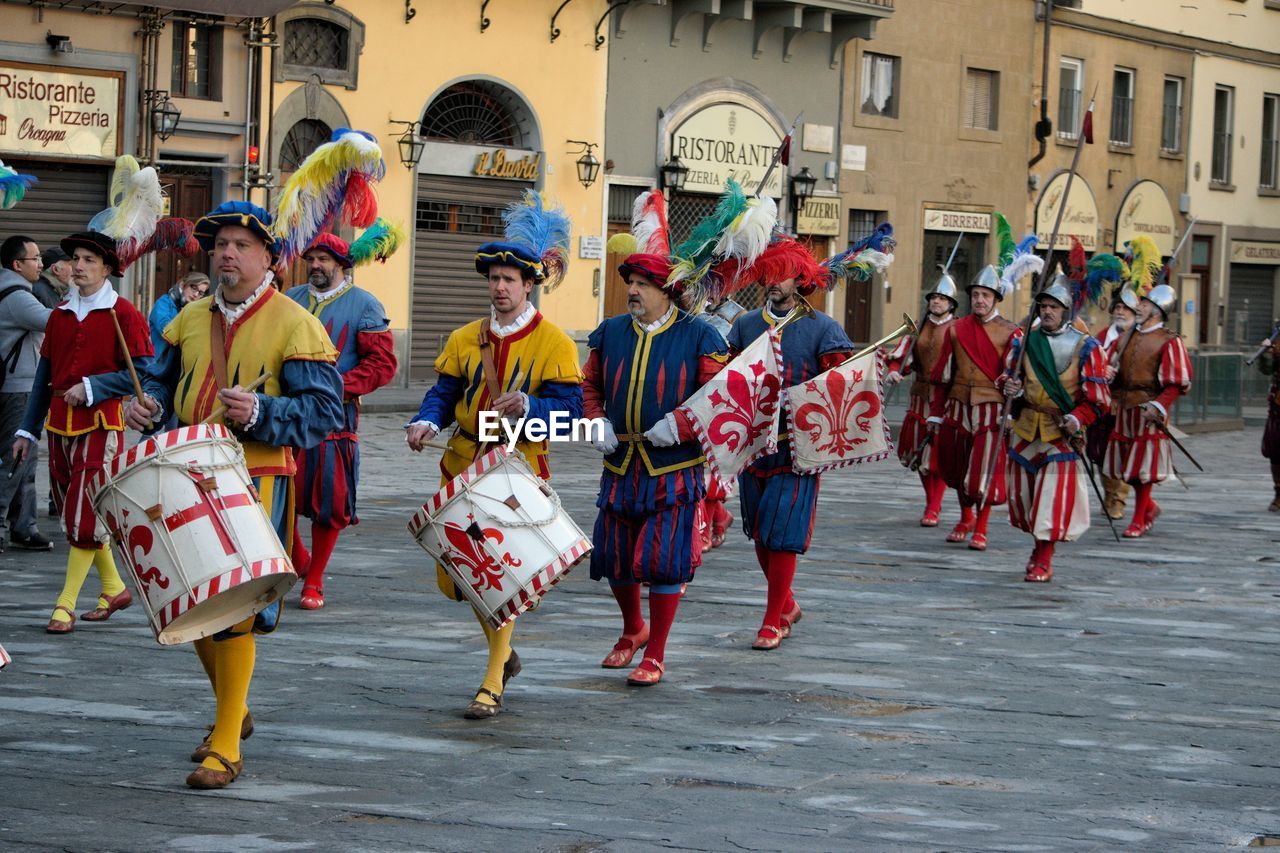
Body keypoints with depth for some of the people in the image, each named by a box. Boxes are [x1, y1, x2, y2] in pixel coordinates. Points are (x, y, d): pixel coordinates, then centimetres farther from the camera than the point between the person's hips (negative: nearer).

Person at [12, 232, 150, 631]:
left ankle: (66, 605, -6)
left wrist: (90, 388, -17)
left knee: (85, 517, -9)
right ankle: (113, 588, 25)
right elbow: (44, 375, 16)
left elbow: (140, 373, -9)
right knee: (73, 514, 10)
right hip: (60, 425, 6)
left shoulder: (124, 314, -4)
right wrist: (28, 430, 12)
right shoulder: (60, 315, 13)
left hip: (100, 423, -6)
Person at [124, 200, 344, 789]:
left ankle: (227, 747, -1)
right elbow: (163, 379, 23)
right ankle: (232, 710, 36)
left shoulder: (293, 325, -7)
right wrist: (148, 405, 0)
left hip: (255, 484, -6)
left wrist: (260, 413, -26)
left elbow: (324, 409, -11)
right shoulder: (191, 318, 12)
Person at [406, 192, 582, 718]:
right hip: (464, 465, 5)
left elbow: (569, 407, -10)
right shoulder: (466, 338, 10)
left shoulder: (553, 343, -4)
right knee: (453, 575, 7)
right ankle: (503, 650, 31)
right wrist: (427, 422, -13)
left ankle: (493, 684, -1)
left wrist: (527, 407, -29)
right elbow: (445, 392, 9)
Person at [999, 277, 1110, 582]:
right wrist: (1009, 386, -7)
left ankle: (1043, 562, -2)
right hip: (1026, 428, 4)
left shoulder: (1084, 346, -4)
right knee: (1023, 492, 11)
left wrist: (1078, 418, -22)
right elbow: (1008, 375, 17)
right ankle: (1040, 544, 34)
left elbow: (1097, 394, -5)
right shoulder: (1025, 341, 7)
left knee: (1054, 497, -9)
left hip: (1062, 432, -4)